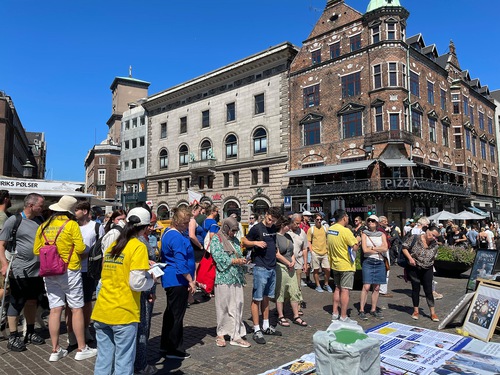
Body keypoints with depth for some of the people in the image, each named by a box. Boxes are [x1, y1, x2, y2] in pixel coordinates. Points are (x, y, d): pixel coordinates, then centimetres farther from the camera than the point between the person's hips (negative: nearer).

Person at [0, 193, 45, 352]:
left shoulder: (40, 220, 8)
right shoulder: (14, 220, -9)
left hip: (37, 270, 6)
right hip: (20, 271, -5)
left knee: (32, 302, 16)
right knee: (17, 303, 5)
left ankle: (30, 333, 29)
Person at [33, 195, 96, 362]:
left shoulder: (43, 226, 5)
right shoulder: (71, 224, -11)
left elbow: (36, 250, 8)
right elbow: (80, 248, -15)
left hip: (49, 273, 5)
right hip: (69, 272, -5)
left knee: (55, 310, 10)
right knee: (77, 309, 4)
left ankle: (55, 350, 17)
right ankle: (82, 349, 12)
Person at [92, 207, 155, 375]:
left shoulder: (112, 245, 12)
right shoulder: (138, 247, -11)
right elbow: (136, 283, -18)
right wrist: (152, 279, 2)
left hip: (102, 311, 7)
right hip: (123, 313, -7)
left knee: (103, 359, 16)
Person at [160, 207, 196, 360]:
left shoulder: (168, 232, 12)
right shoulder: (177, 237, -21)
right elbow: (181, 262, -23)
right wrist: (191, 281, -16)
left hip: (170, 279, 11)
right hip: (178, 280, -11)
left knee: (170, 313, 18)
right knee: (177, 315, 1)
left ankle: (165, 347, 30)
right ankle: (175, 350, 12)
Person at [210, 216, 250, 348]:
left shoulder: (235, 240, 17)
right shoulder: (216, 240, -3)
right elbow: (219, 258, -13)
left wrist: (242, 260, -2)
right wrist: (235, 261, -13)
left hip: (237, 278, 6)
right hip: (223, 278, -6)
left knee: (237, 307, 5)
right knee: (223, 307, 3)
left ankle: (236, 335, 12)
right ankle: (221, 334, 19)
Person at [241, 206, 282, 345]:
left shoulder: (274, 228, 8)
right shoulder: (257, 228, -10)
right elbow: (244, 241, -2)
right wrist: (256, 242, -20)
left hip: (272, 268, 7)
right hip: (261, 268, -7)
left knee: (266, 298, 16)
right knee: (257, 299, 0)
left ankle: (266, 326, 27)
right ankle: (256, 331, 7)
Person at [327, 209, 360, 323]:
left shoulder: (330, 229, 3)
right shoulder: (345, 231, -21)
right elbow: (355, 247, -19)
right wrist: (358, 240, -1)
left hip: (335, 264, 8)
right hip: (346, 265, -8)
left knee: (337, 289, 17)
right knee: (345, 290, -2)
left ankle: (335, 313, 23)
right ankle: (343, 317, 3)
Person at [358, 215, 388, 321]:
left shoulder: (382, 235, 11)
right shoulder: (364, 234, 4)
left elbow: (385, 248, -4)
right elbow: (365, 249, -8)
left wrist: (372, 248, -8)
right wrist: (379, 250, -5)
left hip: (379, 263, 3)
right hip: (368, 262, -3)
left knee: (376, 288, 6)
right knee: (366, 287, -9)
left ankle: (373, 310, 17)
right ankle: (361, 310, -4)